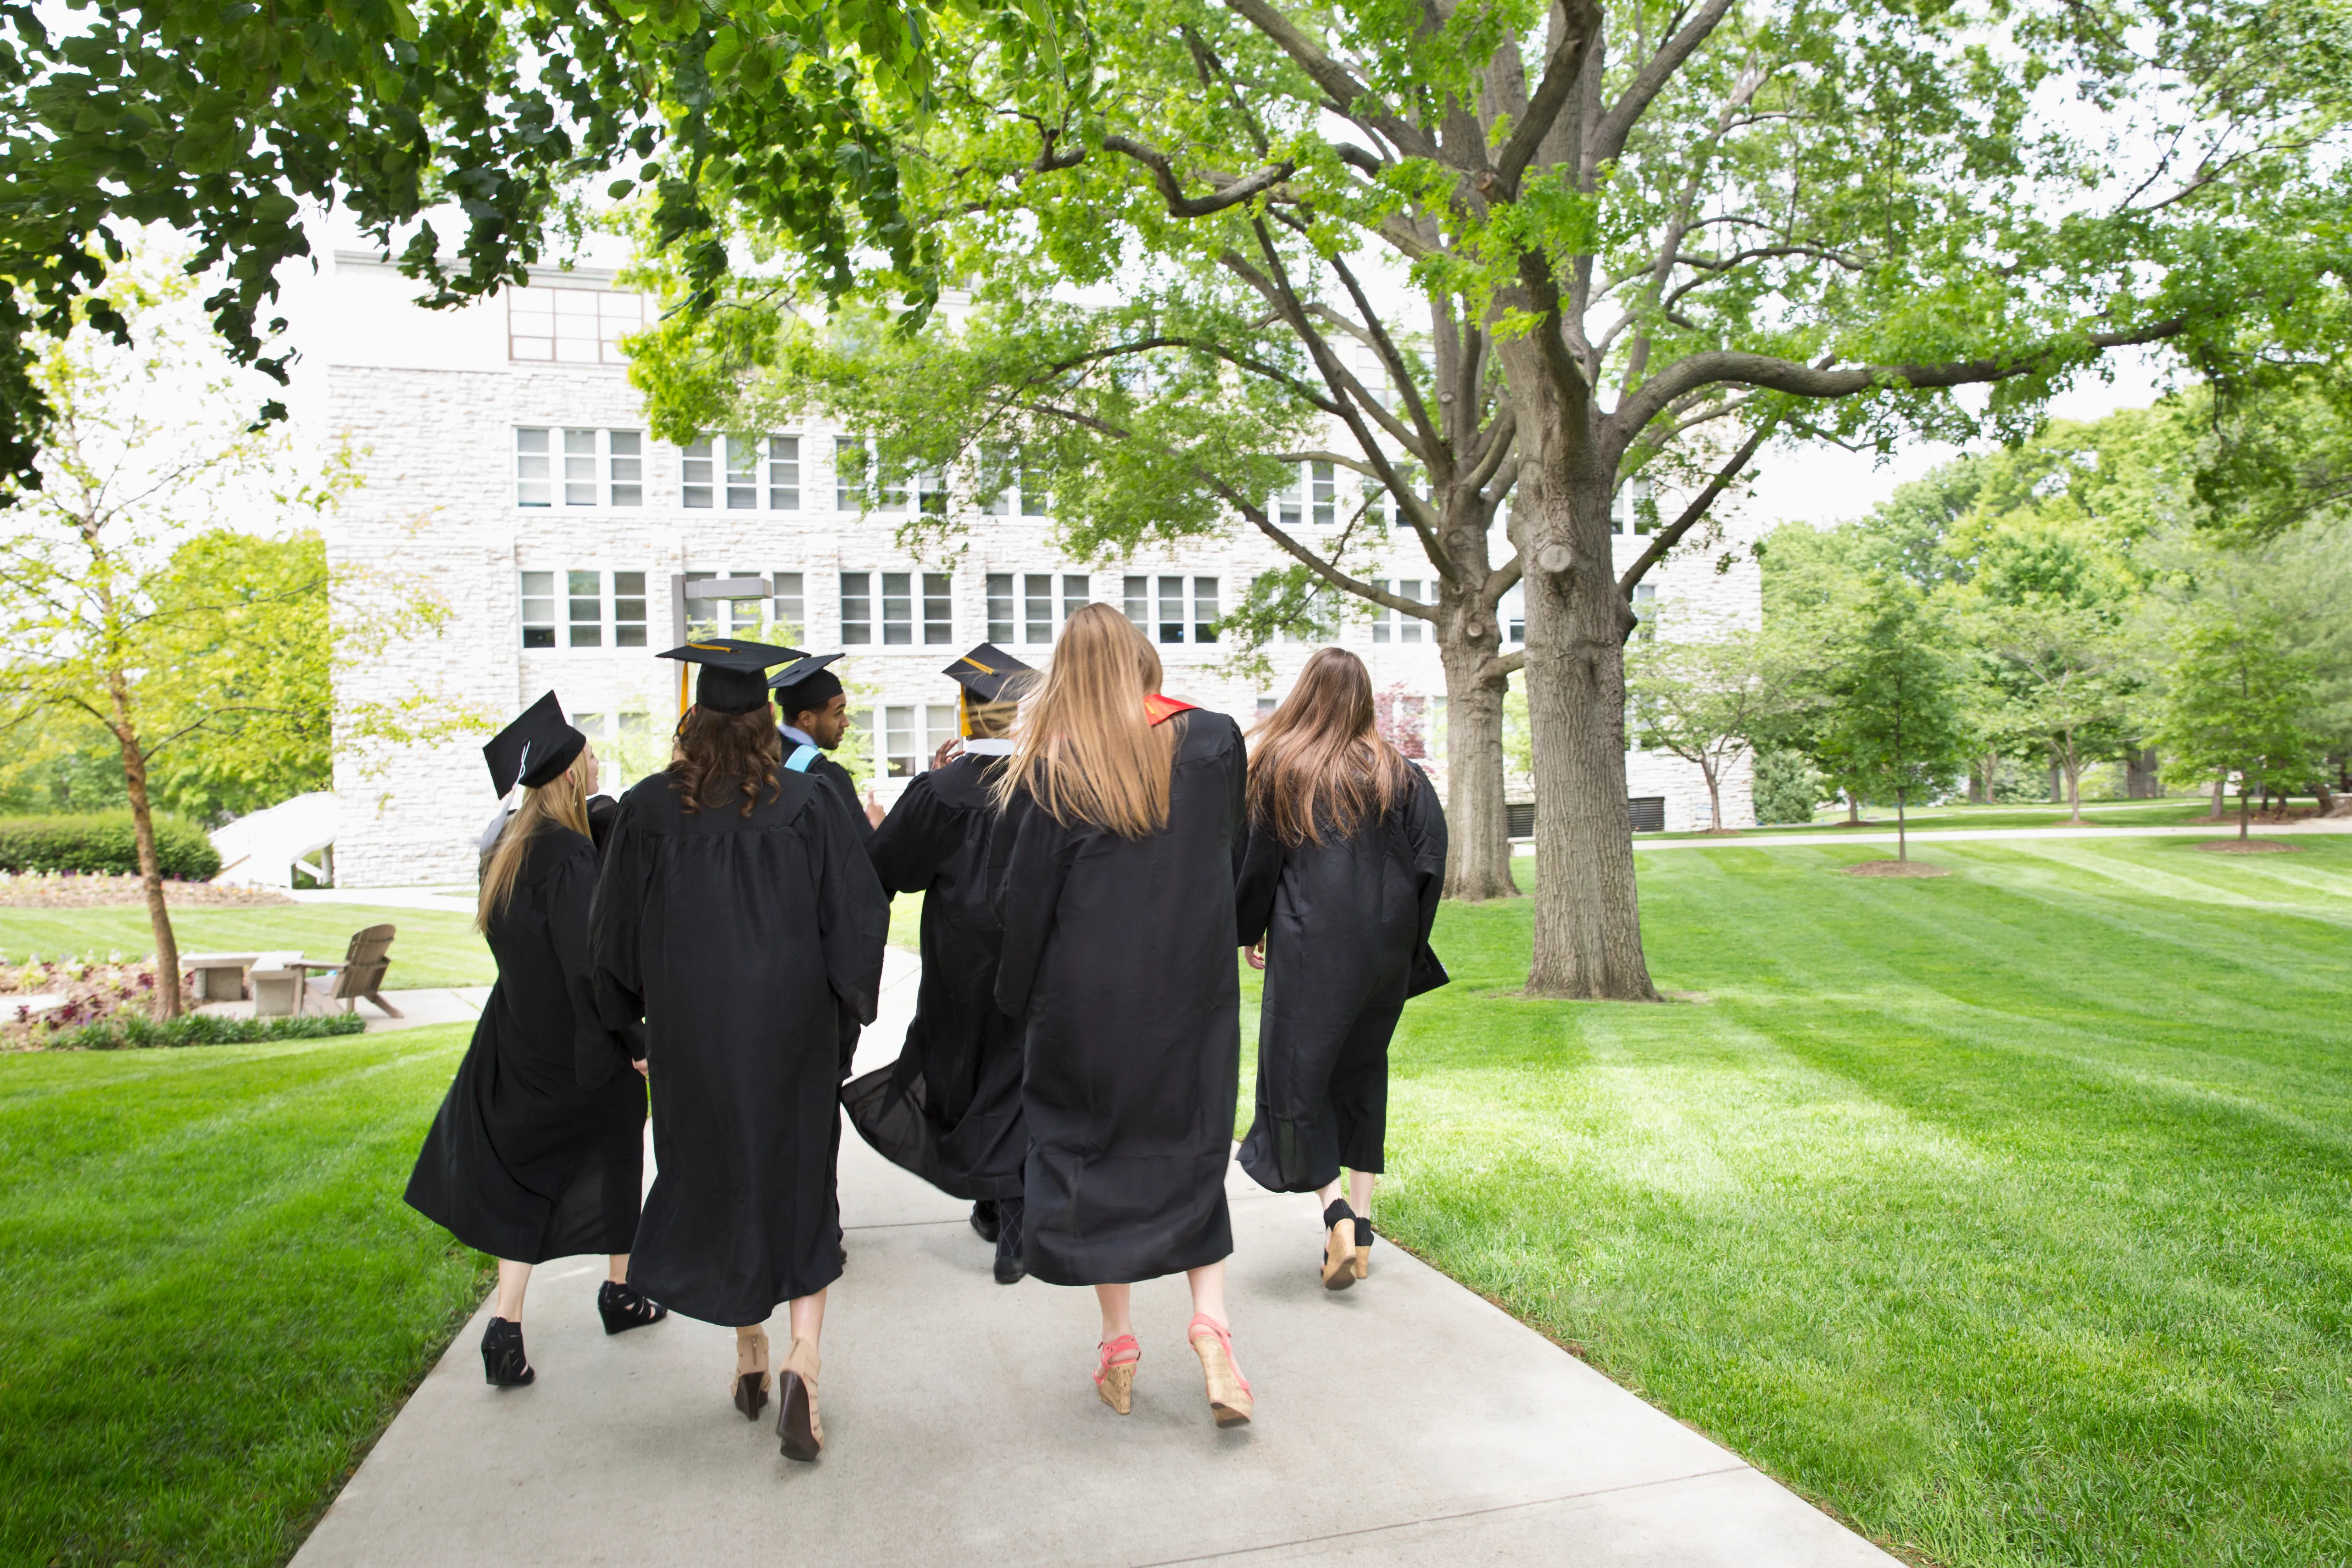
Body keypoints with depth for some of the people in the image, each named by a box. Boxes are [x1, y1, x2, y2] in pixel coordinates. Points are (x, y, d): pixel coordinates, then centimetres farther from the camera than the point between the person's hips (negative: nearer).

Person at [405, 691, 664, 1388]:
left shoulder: (511, 849, 4)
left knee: (526, 1185, 11)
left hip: (519, 1040, 7)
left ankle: (506, 1330, 6)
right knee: (612, 1159, 15)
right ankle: (621, 1292, 31)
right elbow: (592, 965, -25)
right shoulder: (571, 857, -23)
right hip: (582, 1049, -7)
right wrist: (635, 1042, -18)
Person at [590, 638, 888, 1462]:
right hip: (788, 1024, -1)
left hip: (688, 1031, 1)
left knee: (715, 1179, 16)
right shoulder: (807, 803, -8)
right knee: (798, 1186, 9)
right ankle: (801, 1360, -7)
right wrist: (847, 998, 8)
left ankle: (749, 1358, 29)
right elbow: (858, 910, -7)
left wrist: (639, 1016, 17)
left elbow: (614, 930, 3)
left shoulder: (648, 808, -4)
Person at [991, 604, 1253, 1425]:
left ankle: (1118, 1344, 18)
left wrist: (1020, 998, 6)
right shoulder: (1211, 741, -2)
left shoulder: (1047, 769, -9)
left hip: (1085, 991, -2)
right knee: (1188, 1143, 15)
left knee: (1088, 1147, 12)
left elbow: (1019, 896, -5)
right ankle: (1211, 1319, 1)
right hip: (1192, 985, 2)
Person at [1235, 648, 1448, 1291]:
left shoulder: (1279, 767, -4)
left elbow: (1258, 860, -1)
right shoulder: (1397, 773, 4)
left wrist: (1249, 930, 14)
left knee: (1297, 1071, 4)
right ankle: (1361, 1223, 15)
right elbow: (1430, 854, -2)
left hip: (1308, 945, -4)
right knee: (1362, 1071, 15)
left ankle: (1334, 1210, -12)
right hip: (1382, 944, 4)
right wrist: (1406, 937, 6)